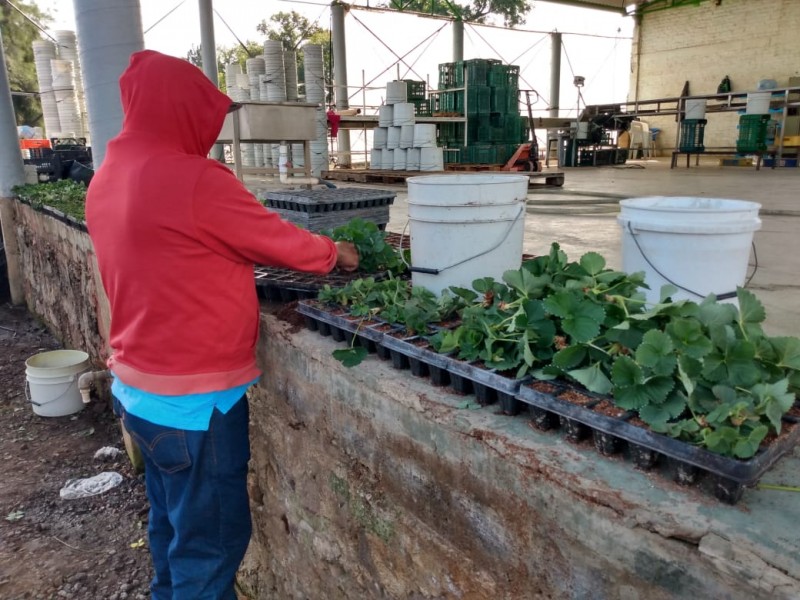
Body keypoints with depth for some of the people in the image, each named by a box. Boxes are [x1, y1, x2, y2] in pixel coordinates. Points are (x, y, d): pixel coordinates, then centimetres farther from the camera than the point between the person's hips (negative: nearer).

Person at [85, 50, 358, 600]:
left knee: (172, 523, 24)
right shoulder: (195, 179, -21)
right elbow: (276, 240, -11)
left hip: (138, 384, 9)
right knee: (211, 538, 8)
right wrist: (335, 253, 7)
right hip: (193, 398, -9)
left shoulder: (110, 177, 6)